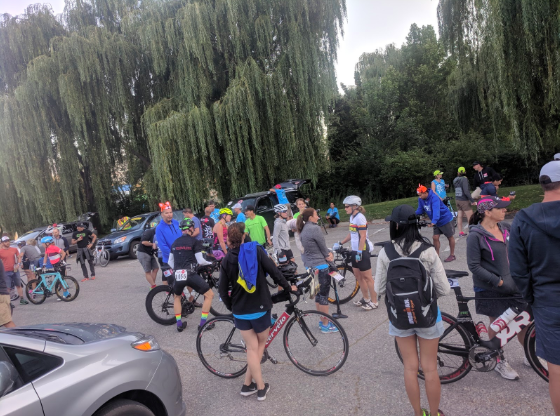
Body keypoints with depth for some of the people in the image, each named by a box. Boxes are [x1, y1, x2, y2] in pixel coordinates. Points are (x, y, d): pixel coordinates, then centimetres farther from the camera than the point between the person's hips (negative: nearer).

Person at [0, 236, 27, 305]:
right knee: (7, 288, 0)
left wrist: (17, 264, -1)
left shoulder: (14, 249, 4)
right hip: (6, 272, -3)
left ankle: (22, 299, 21)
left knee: (19, 285, 11)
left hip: (15, 271, 4)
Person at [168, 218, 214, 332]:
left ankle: (179, 324, 27)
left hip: (178, 275, 5)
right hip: (191, 274, -5)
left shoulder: (175, 242, 17)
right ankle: (203, 323, 9)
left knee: (176, 297, 32)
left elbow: (170, 262, 21)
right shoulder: (195, 241, 1)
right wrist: (210, 263, 16)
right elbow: (200, 261, -3)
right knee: (209, 295, 10)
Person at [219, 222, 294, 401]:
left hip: (240, 311, 2)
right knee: (261, 342, 19)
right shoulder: (256, 250, -9)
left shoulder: (227, 259, -2)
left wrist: (231, 307, 12)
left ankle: (260, 388, 17)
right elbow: (274, 272, -10)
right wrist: (288, 287, 5)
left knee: (252, 348, 13)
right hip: (260, 308, -2)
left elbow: (222, 290, -3)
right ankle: (248, 383, 21)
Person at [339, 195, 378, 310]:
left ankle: (374, 302, 12)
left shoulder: (360, 217, -18)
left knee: (367, 277, 0)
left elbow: (363, 237, -20)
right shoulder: (352, 217, 9)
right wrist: (341, 243, 19)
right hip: (355, 250, 9)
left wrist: (359, 252, -21)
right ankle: (366, 298, 29)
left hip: (362, 251, -9)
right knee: (358, 275, 16)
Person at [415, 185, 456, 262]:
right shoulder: (421, 199, -7)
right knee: (435, 238, 1)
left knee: (450, 237, 9)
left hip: (445, 219, -6)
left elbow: (436, 210, -41)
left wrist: (433, 222, -53)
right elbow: (420, 210, -1)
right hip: (437, 221, 7)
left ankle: (452, 255, 20)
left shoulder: (434, 198, -29)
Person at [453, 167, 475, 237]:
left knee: (459, 216, 10)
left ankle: (460, 232, 14)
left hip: (457, 200, 7)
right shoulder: (464, 179, -14)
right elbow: (466, 191, -21)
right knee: (470, 217, -1)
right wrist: (472, 200, -19)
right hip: (464, 200, -7)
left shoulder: (455, 180, 7)